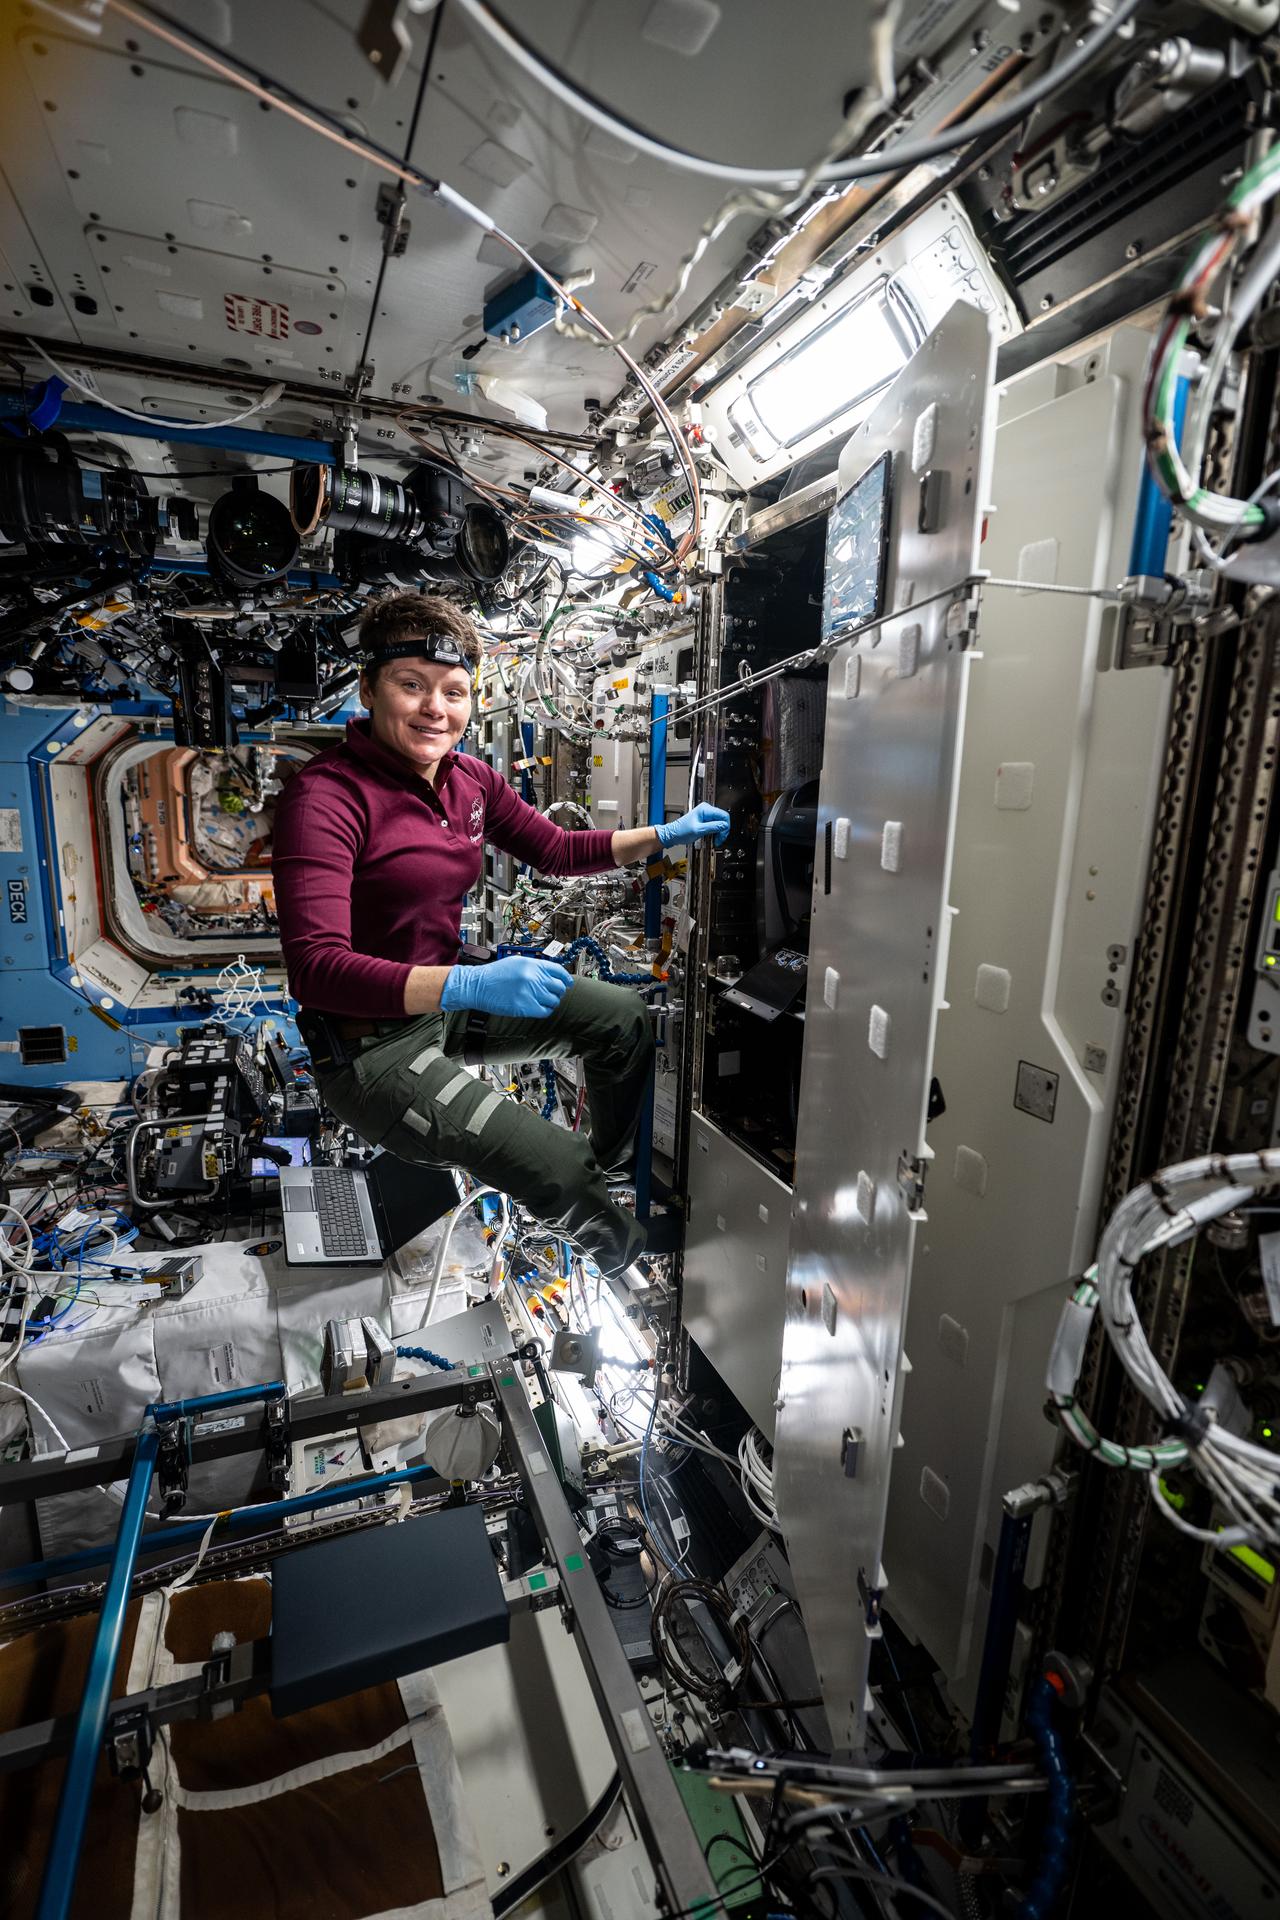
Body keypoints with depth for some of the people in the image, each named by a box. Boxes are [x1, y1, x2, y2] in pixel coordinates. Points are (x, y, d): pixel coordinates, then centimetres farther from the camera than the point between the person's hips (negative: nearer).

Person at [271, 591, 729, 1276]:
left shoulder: (471, 780, 1)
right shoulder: (326, 796, -23)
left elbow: (557, 850, 14)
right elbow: (316, 969, -31)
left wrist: (665, 836, 4)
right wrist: (469, 985, -42)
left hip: (449, 1001, 8)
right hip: (371, 1043, -8)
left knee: (625, 1018, 12)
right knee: (558, 1170, -21)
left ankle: (615, 1168, 39)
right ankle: (628, 1257, 17)